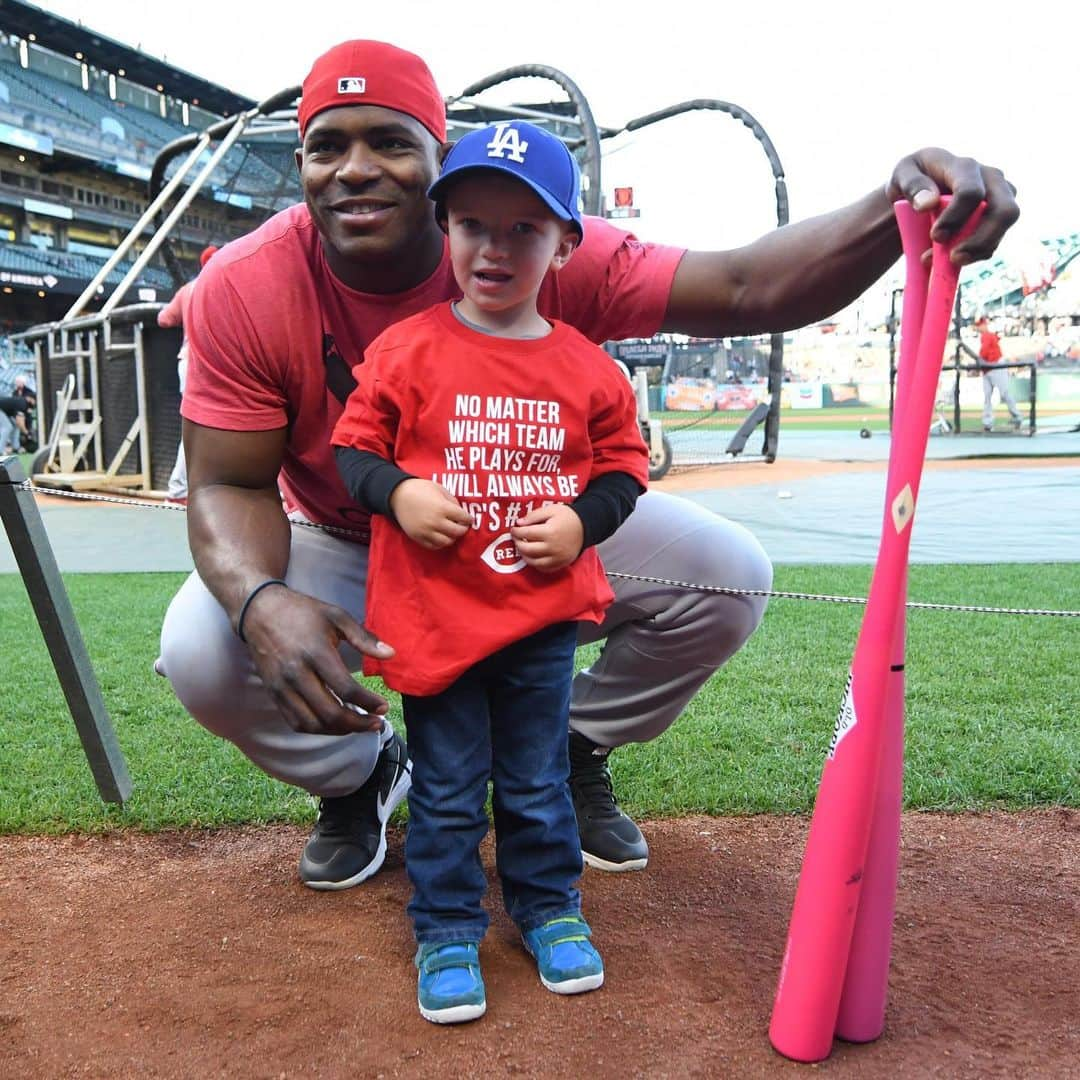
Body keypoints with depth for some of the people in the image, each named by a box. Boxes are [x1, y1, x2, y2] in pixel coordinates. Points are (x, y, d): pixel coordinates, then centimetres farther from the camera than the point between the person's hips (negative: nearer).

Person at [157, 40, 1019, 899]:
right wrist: (263, 602, -43)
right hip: (342, 547, 0)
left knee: (729, 577, -17)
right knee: (201, 650, -28)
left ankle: (574, 757, 12)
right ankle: (363, 773, 9)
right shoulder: (244, 289, -22)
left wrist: (891, 214, -51)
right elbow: (229, 484, -20)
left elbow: (739, 289, -32)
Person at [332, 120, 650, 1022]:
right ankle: (447, 931, 29)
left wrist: (582, 521, -10)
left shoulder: (588, 368, 0)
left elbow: (624, 464, 7)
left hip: (544, 615, 2)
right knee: (446, 789, 11)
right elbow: (354, 446, 1)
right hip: (432, 614, -1)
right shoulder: (406, 350, -6)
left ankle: (551, 908, 38)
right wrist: (396, 494, -18)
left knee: (537, 779, 17)